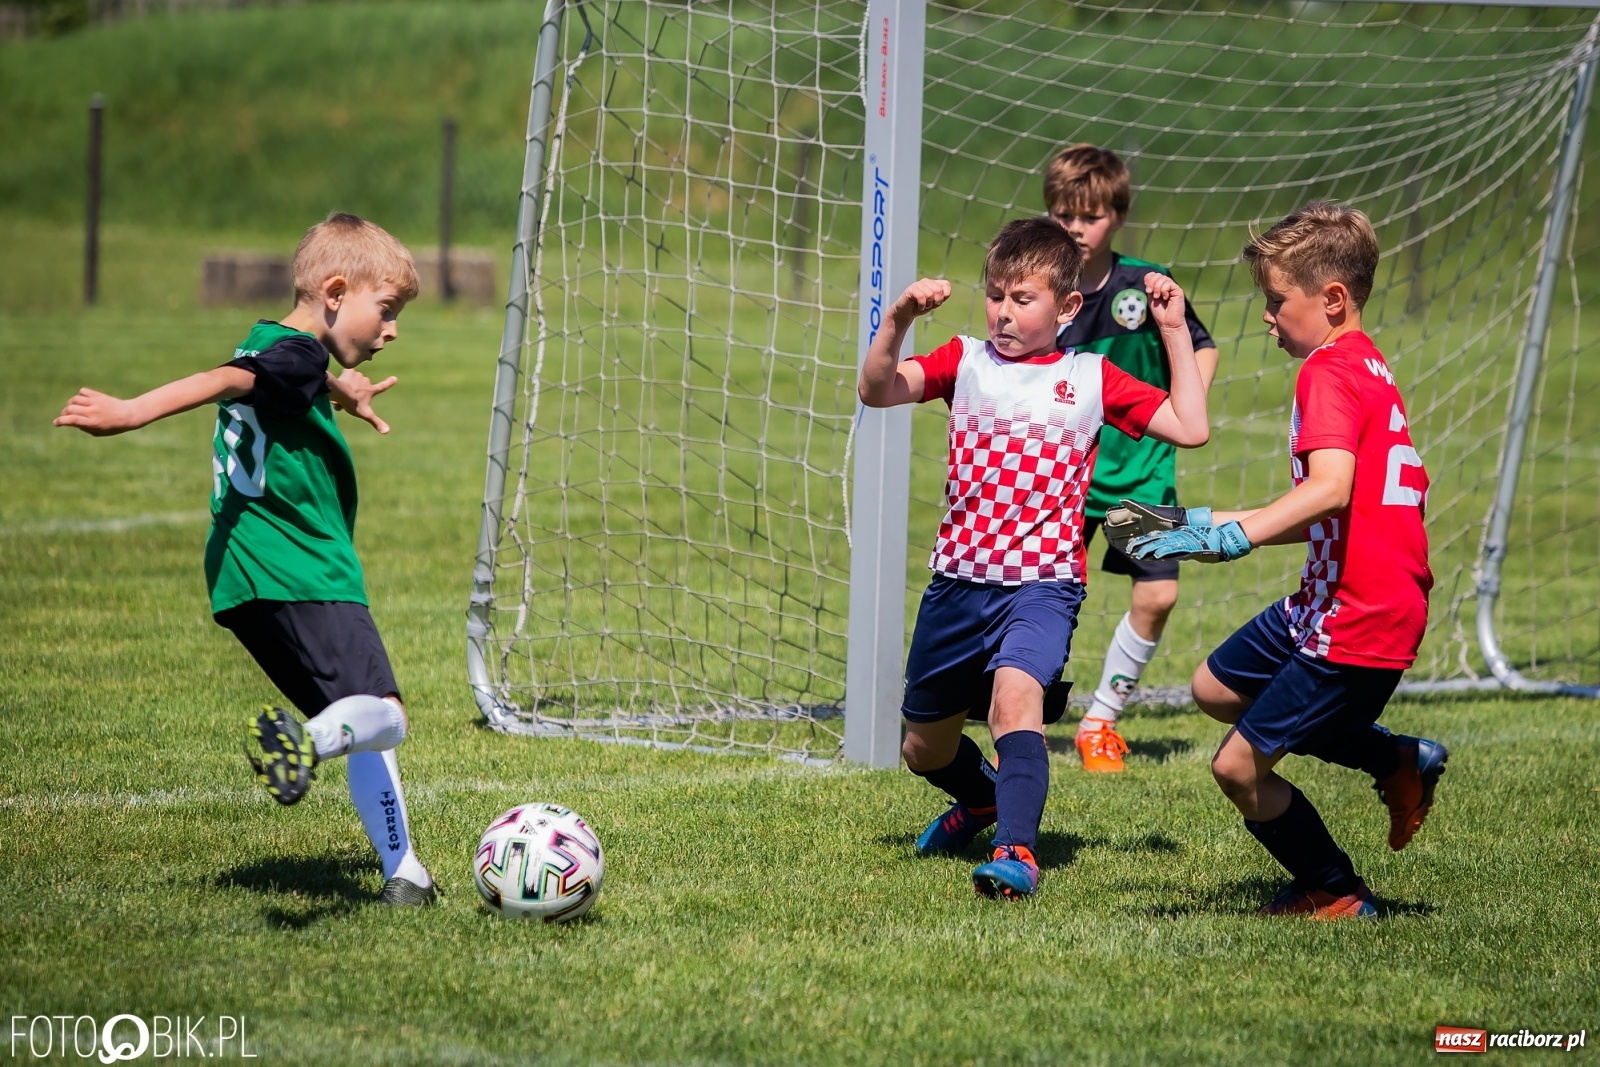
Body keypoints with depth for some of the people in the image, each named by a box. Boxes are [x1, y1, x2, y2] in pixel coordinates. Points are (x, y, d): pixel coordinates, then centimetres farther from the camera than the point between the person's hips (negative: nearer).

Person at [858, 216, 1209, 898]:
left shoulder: (1091, 378, 3)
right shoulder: (966, 361, 5)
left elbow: (1191, 429, -1)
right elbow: (877, 391, -11)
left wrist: (1175, 332, -3)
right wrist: (898, 319, -27)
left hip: (1044, 584, -3)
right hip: (958, 581, 3)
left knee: (1015, 695, -33)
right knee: (924, 752, 17)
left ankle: (1017, 851, -35)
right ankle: (981, 797, 49)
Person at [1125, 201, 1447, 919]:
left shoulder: (1328, 371, -17)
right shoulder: (1368, 368, 14)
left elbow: (1331, 489, -34)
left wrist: (1231, 537, -39)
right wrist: (1219, 524, 18)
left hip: (1358, 620, -10)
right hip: (1327, 601, 10)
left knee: (1239, 767, -3)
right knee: (1215, 688, 23)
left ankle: (1336, 895, 17)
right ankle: (1400, 762, 21)